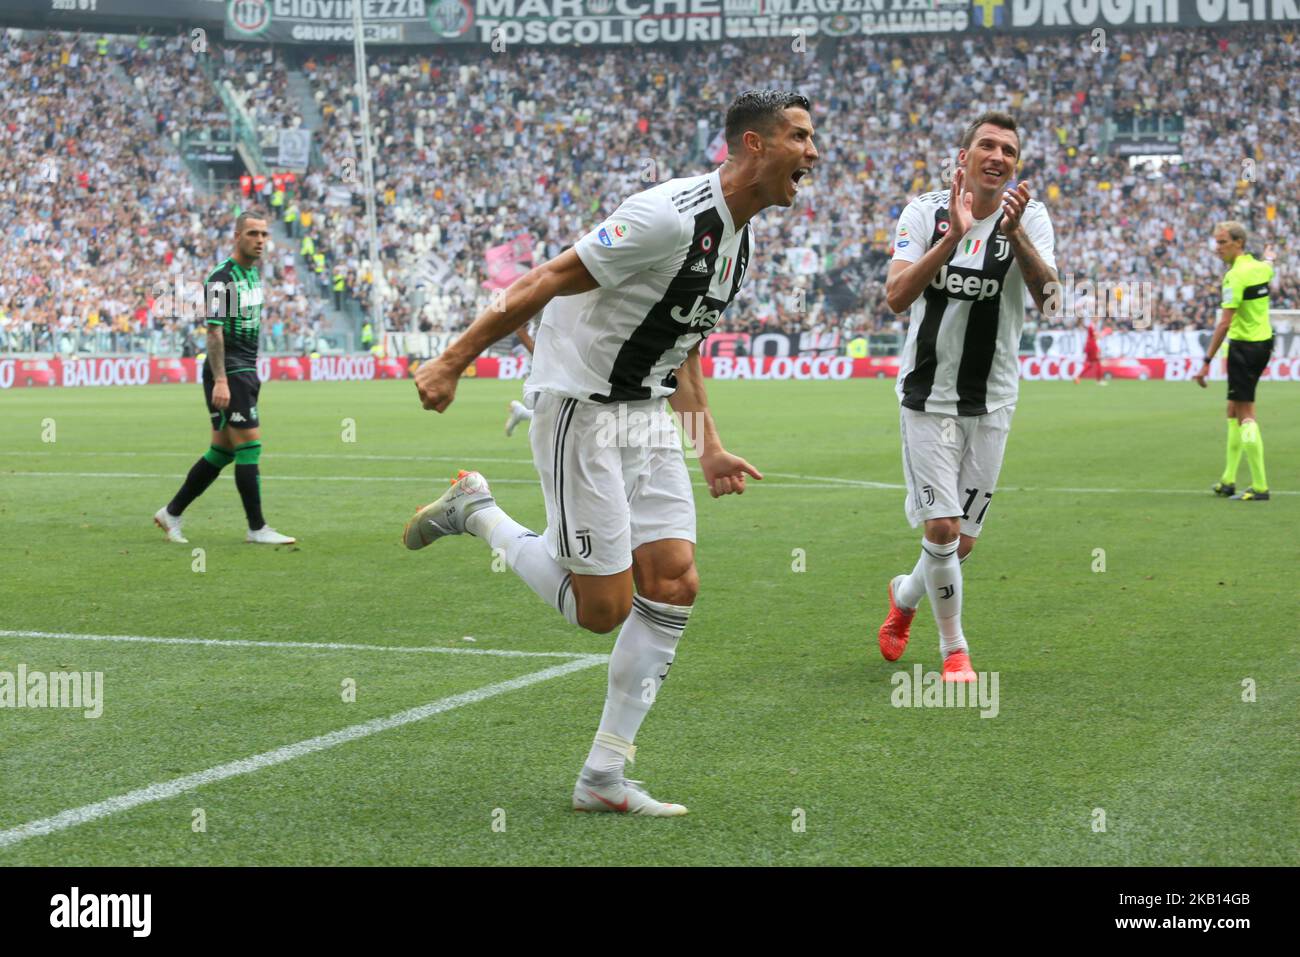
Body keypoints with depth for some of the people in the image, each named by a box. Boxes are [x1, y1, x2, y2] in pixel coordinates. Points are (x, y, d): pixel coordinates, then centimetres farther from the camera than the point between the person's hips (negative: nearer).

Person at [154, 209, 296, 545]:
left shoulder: (253, 273, 14)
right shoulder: (221, 279, -14)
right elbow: (214, 331, -19)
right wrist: (220, 381, -25)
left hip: (245, 371, 9)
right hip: (228, 374, -9)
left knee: (222, 451, 11)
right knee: (249, 445, -8)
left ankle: (171, 513, 20)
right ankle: (257, 528, -2)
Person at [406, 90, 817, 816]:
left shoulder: (741, 239, 9)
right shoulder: (673, 216, -22)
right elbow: (547, 283, -19)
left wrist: (710, 448, 17)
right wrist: (453, 363, -18)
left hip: (648, 415, 9)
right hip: (580, 407, -9)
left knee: (675, 585, -2)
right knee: (605, 608, -7)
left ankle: (605, 777, 4)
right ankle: (476, 511, 15)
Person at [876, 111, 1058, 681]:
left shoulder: (1029, 217, -3)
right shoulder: (925, 212, -5)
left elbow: (1048, 301, -17)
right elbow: (896, 297, -18)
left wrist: (1015, 232, -30)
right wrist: (953, 235, -28)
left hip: (991, 401, 2)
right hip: (927, 395, -2)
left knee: (963, 541, 7)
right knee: (942, 528, -12)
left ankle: (904, 595, 39)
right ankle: (954, 649, 8)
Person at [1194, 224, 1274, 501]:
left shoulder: (1236, 275, -19)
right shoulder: (1261, 267, 6)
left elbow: (1224, 324, -24)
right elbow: (1269, 269, 34)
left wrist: (1207, 361, -25)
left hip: (1243, 345, -9)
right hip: (1264, 341, 9)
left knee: (1245, 415, -8)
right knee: (1234, 412, 17)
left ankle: (1259, 487, -11)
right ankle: (1228, 481, 21)